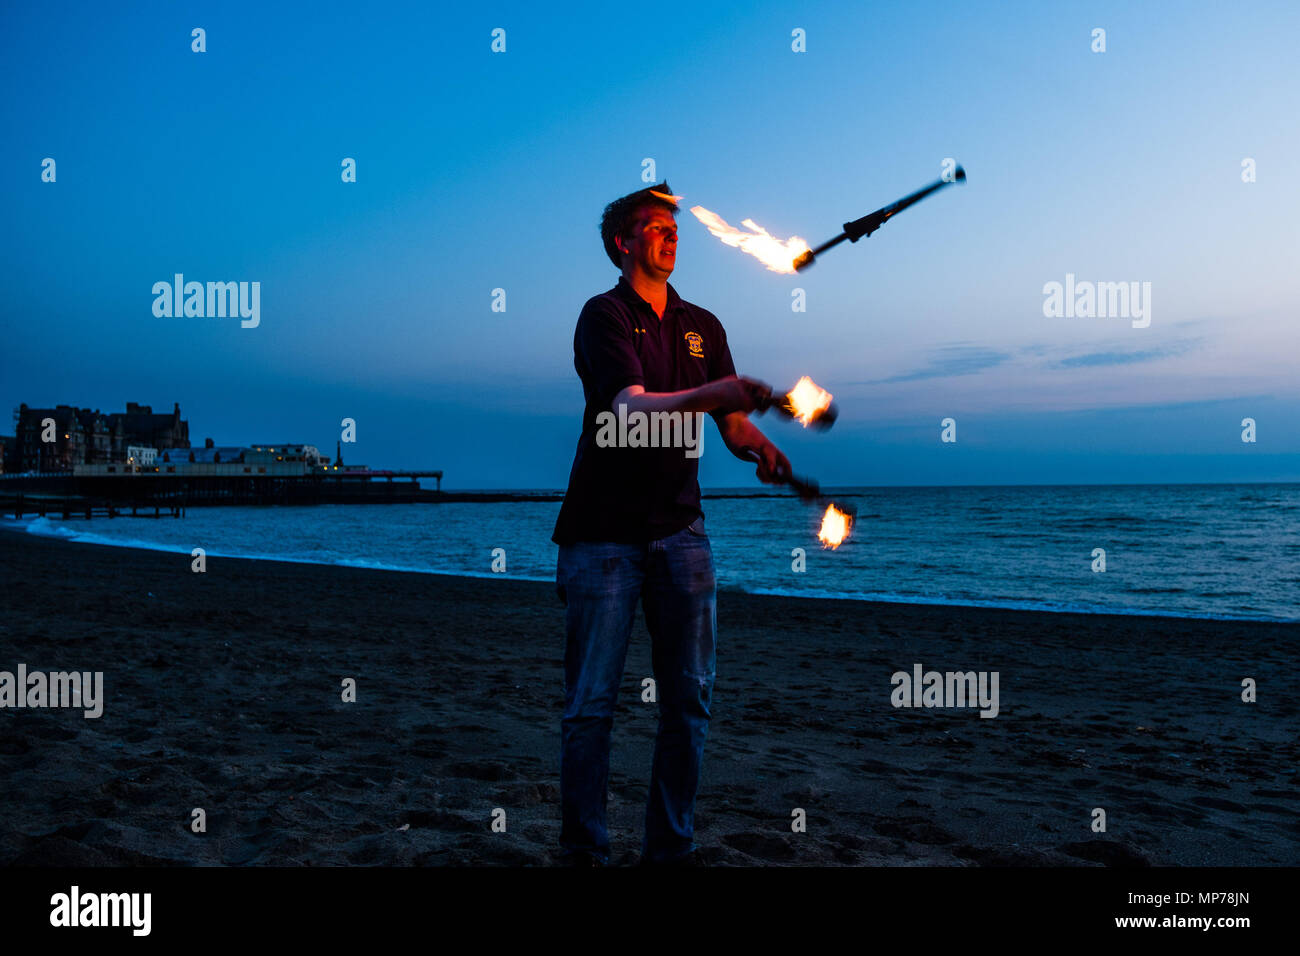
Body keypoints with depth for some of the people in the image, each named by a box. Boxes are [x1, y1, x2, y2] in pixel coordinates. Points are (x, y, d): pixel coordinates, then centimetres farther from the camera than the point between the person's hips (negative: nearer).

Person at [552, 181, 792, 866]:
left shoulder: (702, 326, 16)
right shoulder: (605, 315, -2)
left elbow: (733, 424, 11)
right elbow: (631, 409, -19)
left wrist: (760, 448, -11)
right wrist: (711, 393, -34)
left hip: (679, 527, 5)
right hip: (604, 532, -5)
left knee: (690, 698, 3)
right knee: (591, 703, -2)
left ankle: (671, 846, 16)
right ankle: (582, 849, 11)